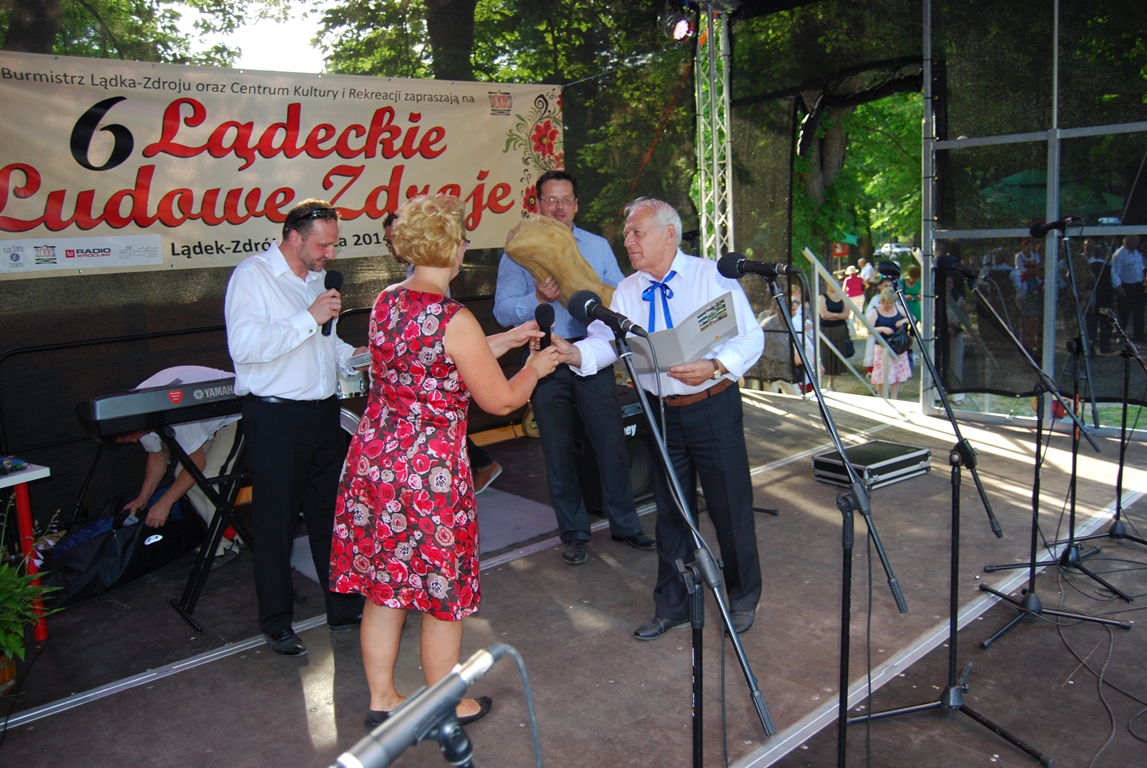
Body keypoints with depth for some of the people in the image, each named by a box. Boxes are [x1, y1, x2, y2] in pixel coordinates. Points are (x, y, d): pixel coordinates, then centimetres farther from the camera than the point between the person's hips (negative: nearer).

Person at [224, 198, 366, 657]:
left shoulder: (317, 277, 15)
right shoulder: (253, 276, -9)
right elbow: (245, 346, -23)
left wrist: (352, 355, 10)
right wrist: (310, 318, -23)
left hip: (323, 411, 7)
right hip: (275, 416, -7)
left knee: (332, 514, 13)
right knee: (276, 523, 4)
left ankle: (345, 608, 25)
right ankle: (276, 623, 19)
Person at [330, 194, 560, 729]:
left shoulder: (385, 303, 3)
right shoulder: (454, 320, -18)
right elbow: (500, 400, -10)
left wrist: (504, 340, 22)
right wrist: (535, 367, 9)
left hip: (373, 459, 7)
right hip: (430, 473, -7)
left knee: (383, 587, 18)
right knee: (442, 592, 12)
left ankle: (381, 699, 34)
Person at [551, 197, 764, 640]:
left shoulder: (713, 275, -6)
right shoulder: (627, 291, 6)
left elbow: (751, 338, -9)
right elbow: (607, 341, -7)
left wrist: (714, 367, -26)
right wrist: (574, 353, -28)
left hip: (714, 408, -4)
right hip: (661, 413, 4)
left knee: (730, 506, 6)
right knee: (670, 510, 14)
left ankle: (743, 599, 29)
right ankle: (672, 605, 31)